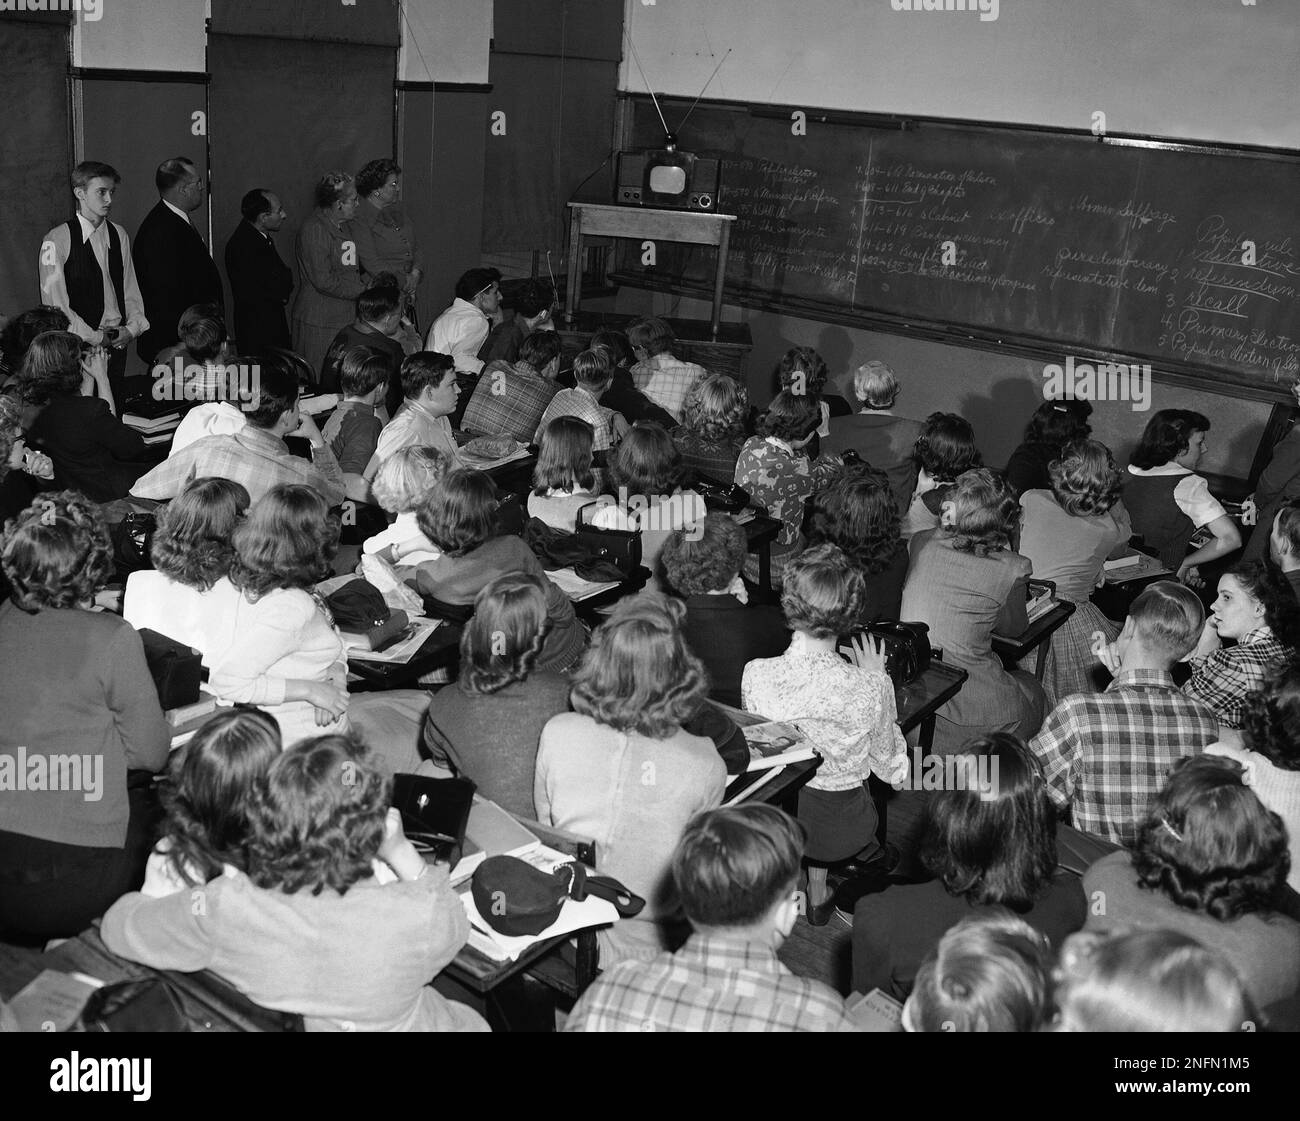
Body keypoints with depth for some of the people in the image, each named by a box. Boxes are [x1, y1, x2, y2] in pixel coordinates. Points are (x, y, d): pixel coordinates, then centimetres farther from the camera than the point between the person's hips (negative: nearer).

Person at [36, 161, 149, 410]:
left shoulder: (118, 235, 10)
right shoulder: (57, 240, -7)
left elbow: (130, 288, 15)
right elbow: (55, 303, -10)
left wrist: (132, 327, -1)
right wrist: (95, 338, -11)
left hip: (117, 343, 5)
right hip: (78, 346, -5)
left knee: (115, 412, 6)